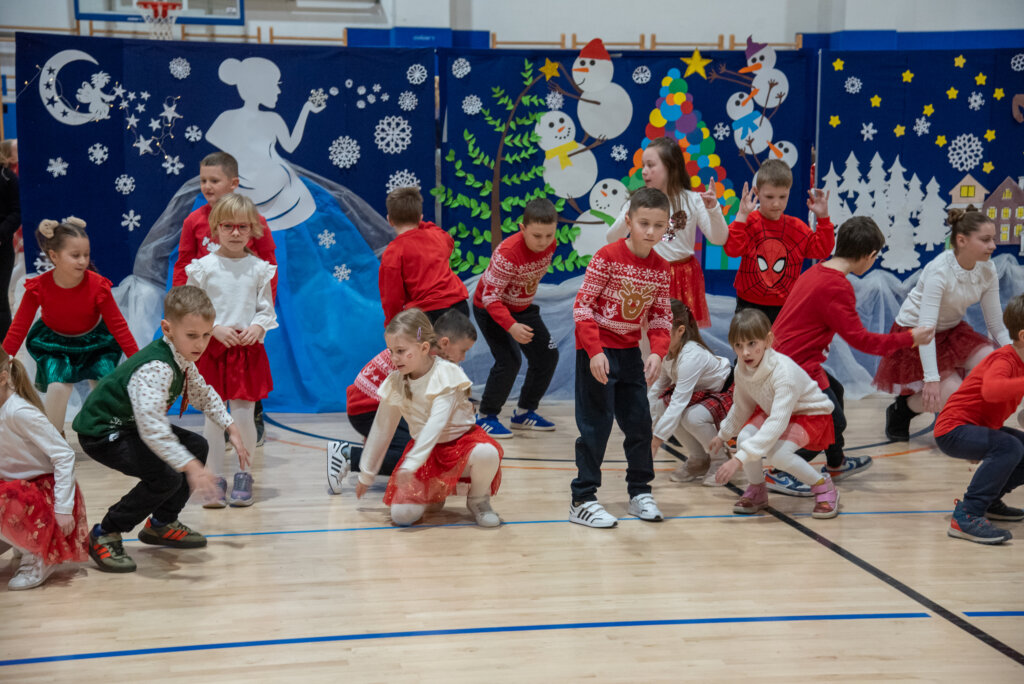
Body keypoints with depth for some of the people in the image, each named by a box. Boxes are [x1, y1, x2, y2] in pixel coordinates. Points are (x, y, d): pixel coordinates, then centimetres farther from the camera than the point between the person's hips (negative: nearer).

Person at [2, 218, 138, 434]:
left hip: (94, 342, 1)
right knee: (58, 386, -22)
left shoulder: (98, 285, -24)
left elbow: (118, 326, -16)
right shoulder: (38, 287, -24)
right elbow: (18, 329, -14)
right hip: (54, 343, -1)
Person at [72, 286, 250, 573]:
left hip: (132, 426, 10)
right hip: (101, 432, -10)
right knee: (166, 477, -25)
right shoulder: (154, 369, -33)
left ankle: (161, 524, 23)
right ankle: (104, 536, -6)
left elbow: (203, 395, 19)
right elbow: (152, 428, -41)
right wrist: (191, 467, -42)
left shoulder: (182, 360, -2)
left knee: (197, 447, 9)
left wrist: (232, 428, 14)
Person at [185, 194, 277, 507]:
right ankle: (215, 479, 13)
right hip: (211, 349, 0)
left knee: (243, 416, 0)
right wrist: (215, 329, -13)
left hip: (248, 350, 1)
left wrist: (257, 327, -12)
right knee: (213, 417, 3)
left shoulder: (259, 268, 3)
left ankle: (244, 475, 17)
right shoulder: (203, 267, -1)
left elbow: (267, 309, 7)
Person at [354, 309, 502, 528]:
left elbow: (436, 424, -28)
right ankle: (433, 492, 18)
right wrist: (366, 475, 14)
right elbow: (381, 430, 7)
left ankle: (478, 499, -5)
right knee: (401, 514, -16)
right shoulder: (395, 383, -5)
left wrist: (411, 463, -37)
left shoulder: (446, 374, -19)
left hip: (461, 442, -3)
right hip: (425, 451, 3)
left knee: (486, 453, -38)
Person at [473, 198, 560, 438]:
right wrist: (511, 326, -43)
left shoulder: (550, 245, -14)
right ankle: (486, 416, -2)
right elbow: (490, 296, -32)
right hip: (490, 309, -7)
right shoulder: (507, 253, -34)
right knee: (509, 360, -20)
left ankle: (525, 412, 21)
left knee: (547, 356, 5)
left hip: (522, 306, 7)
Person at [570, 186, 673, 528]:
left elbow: (661, 317, 6)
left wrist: (657, 352, -11)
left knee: (640, 423, 10)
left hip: (630, 352, 6)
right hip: (597, 351, -6)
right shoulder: (608, 257, -15)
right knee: (596, 424, -5)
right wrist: (594, 352, -22)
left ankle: (640, 492, 25)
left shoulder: (661, 269, 2)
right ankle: (582, 500, 3)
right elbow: (582, 306, -15)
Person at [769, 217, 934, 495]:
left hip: (780, 355, 10)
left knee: (834, 391, 28)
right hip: (796, 365, -10)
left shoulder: (816, 272, 8)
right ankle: (779, 474, 3)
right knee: (832, 421, 0)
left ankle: (836, 464, 46)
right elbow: (860, 339, -17)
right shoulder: (837, 287, -21)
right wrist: (909, 338, -7)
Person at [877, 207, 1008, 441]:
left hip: (951, 330, 6)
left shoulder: (987, 271, -10)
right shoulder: (939, 271, -28)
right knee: (950, 395, -19)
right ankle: (899, 410, 10)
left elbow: (997, 325, -5)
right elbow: (925, 327, -33)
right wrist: (931, 378, -39)